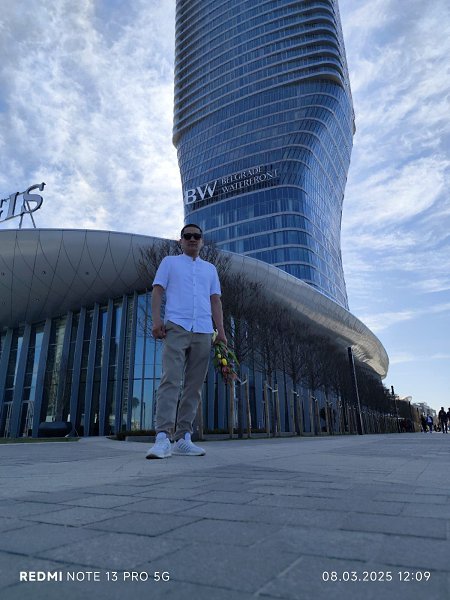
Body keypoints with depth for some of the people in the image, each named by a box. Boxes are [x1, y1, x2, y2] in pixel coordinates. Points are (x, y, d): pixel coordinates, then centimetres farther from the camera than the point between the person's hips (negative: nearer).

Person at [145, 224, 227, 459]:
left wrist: (221, 331, 6)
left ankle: (183, 438, 5)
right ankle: (163, 437, -17)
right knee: (170, 380, -15)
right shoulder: (169, 262, 17)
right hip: (176, 327, -3)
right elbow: (157, 292, 7)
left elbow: (215, 301, 18)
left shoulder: (210, 268, 24)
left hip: (203, 332, 4)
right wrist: (156, 320, -9)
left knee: (194, 386, 1)